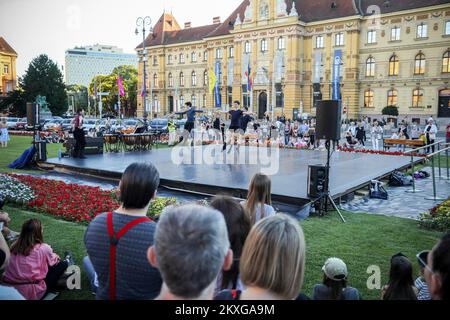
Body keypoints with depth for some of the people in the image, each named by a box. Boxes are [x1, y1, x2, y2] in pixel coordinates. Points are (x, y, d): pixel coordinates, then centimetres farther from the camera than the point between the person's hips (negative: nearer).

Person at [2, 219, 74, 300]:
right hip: (33, 293, -6)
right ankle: (67, 262, 46)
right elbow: (53, 261, 8)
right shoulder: (43, 248, -13)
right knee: (62, 264, 13)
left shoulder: (14, 246, 1)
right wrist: (56, 258, 34)